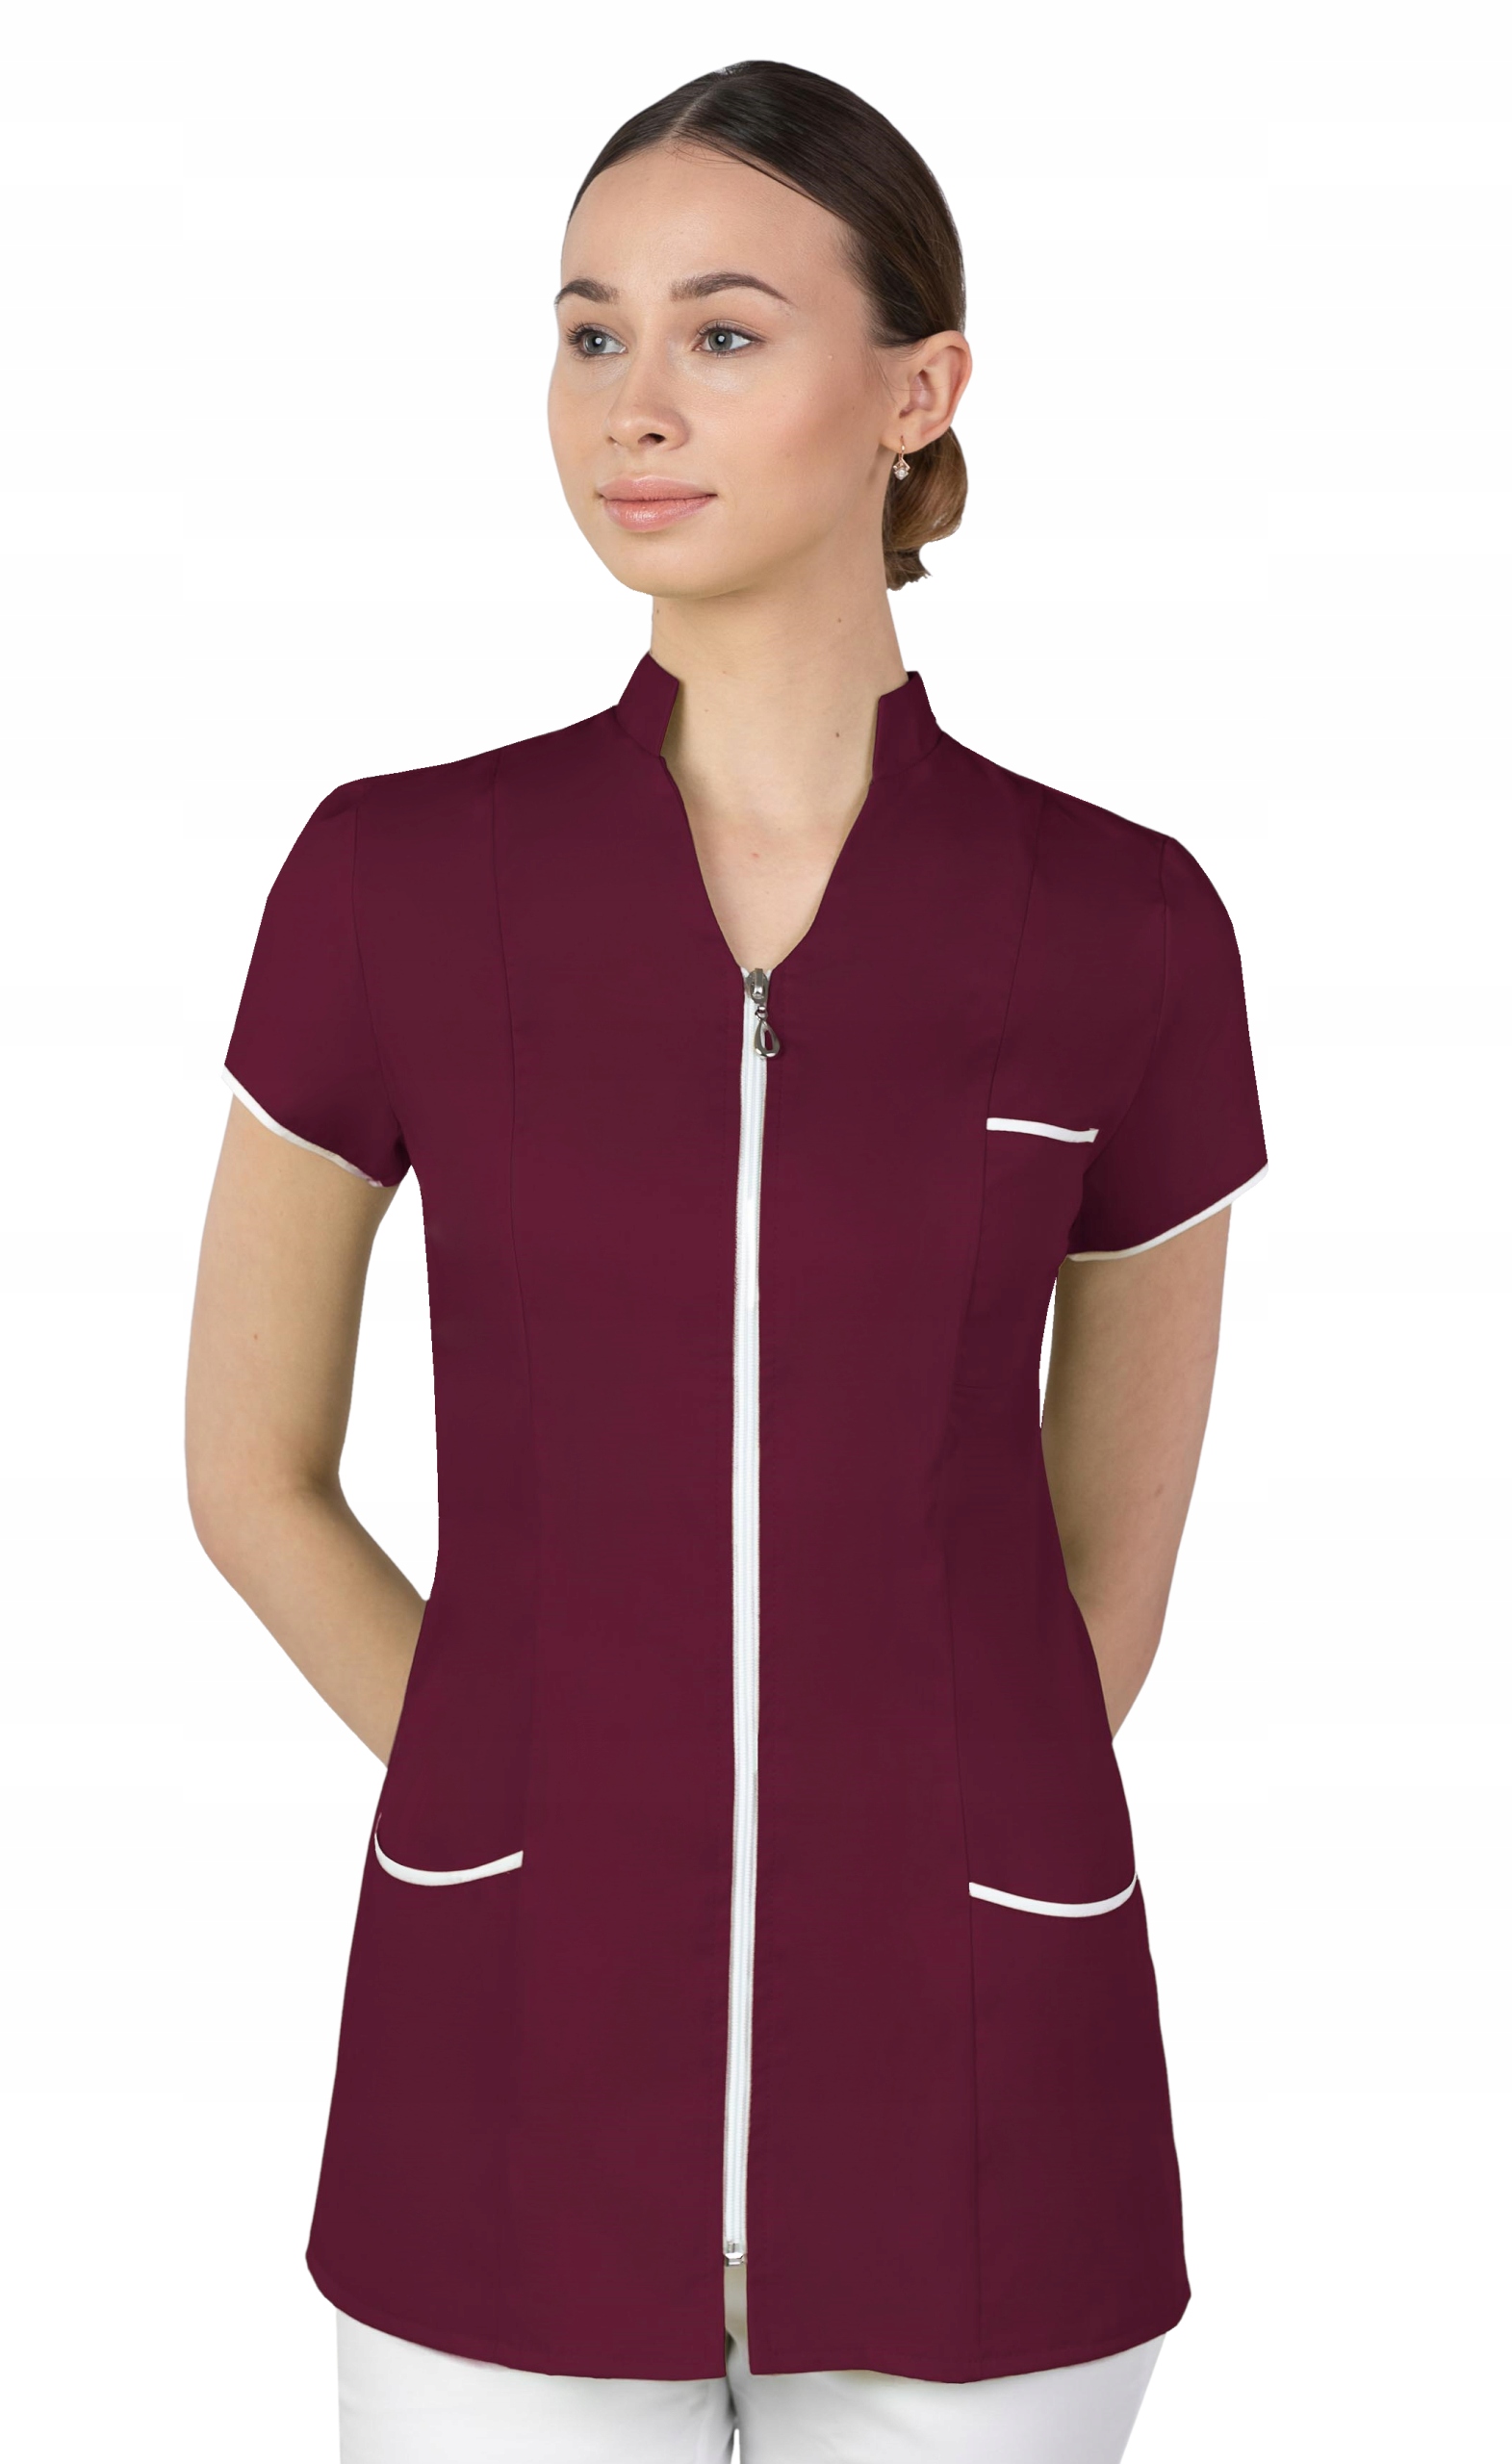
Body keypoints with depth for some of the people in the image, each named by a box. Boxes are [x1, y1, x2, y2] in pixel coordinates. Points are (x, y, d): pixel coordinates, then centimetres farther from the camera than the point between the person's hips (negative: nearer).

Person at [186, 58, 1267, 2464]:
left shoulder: (1123, 929, -3)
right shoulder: (390, 881, -3)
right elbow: (252, 1473, 9)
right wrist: (559, 1834, 9)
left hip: (960, 2097, 0)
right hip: (531, 2092, 0)